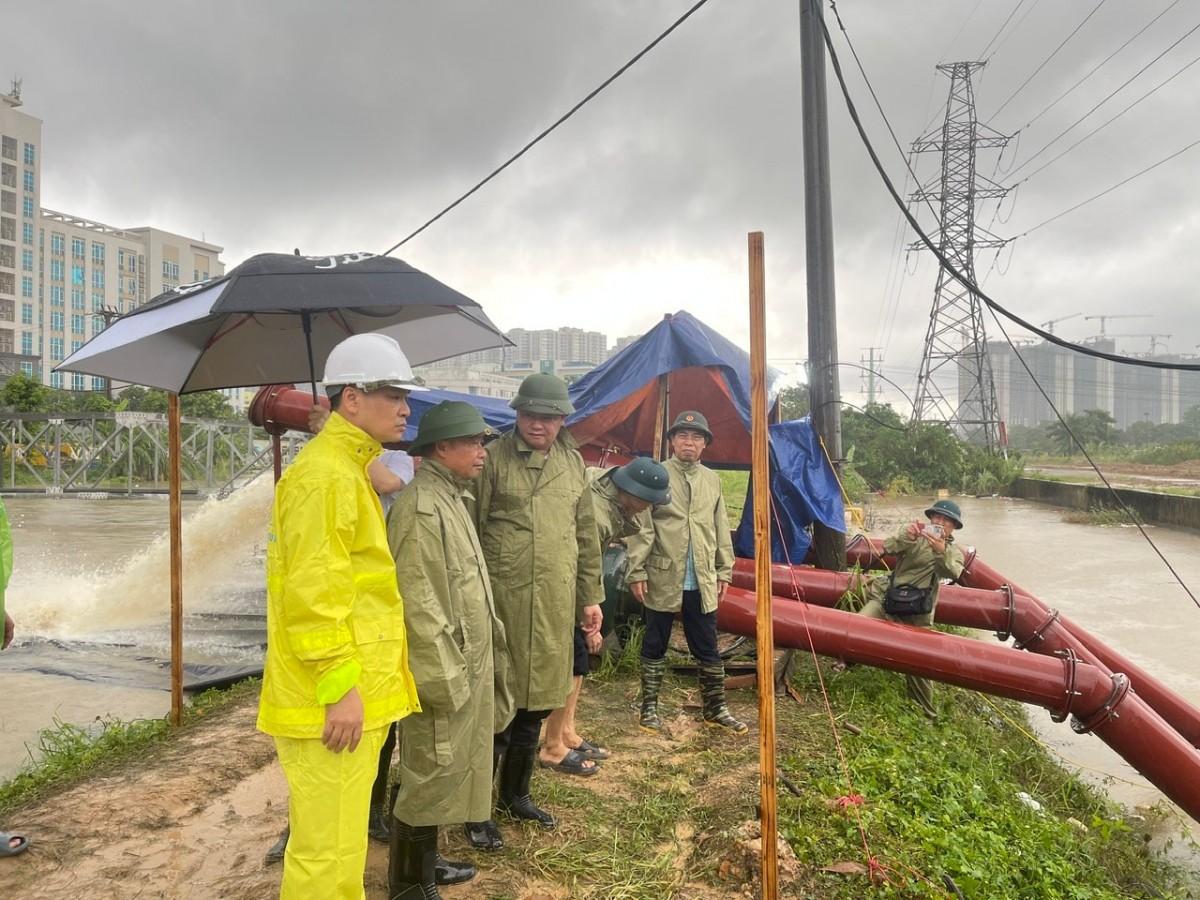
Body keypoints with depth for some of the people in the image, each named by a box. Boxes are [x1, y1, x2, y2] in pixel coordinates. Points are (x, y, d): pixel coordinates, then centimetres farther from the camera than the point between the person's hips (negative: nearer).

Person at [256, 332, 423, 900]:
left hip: (356, 693, 10)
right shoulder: (325, 475, -18)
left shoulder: (350, 469, 16)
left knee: (343, 840, 23)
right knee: (327, 853, 2)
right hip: (332, 702, -10)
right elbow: (313, 595, -23)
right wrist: (338, 688, -21)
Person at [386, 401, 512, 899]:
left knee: (443, 771, 20)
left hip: (467, 665, 10)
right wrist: (443, 676, -21)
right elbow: (418, 602, -24)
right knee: (431, 774, 2)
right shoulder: (421, 506, -20)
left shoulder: (450, 499, 13)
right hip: (442, 669, -10)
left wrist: (487, 654, 21)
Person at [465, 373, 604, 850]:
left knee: (533, 708, 16)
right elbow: (470, 531, -6)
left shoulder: (573, 463, 11)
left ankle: (516, 794, 35)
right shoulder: (494, 459, -6)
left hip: (555, 605, 5)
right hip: (502, 600, -5)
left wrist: (591, 595, 14)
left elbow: (586, 533, 16)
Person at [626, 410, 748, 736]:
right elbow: (641, 528, -7)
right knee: (655, 646, 9)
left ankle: (715, 709, 25)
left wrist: (725, 570, 12)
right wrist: (637, 571, -10)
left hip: (703, 582, 4)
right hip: (663, 579, -4)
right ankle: (649, 707, 23)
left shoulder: (712, 480, 10)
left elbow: (721, 529, 15)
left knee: (708, 648, 11)